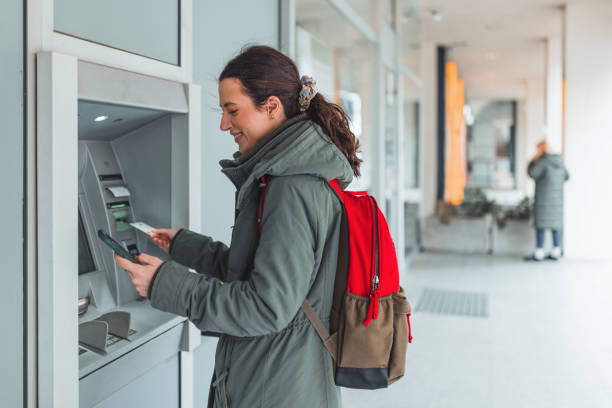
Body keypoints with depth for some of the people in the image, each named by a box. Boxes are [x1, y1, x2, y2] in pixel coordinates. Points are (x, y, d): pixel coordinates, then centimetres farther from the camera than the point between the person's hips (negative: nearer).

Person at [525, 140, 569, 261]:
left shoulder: (542, 160, -12)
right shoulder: (559, 161, 9)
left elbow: (532, 174, -15)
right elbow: (566, 176, 17)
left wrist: (532, 161, -3)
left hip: (544, 198, -7)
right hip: (557, 197, 7)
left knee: (541, 224, -4)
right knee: (556, 223, 10)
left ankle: (539, 253, -4)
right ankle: (556, 252, 10)